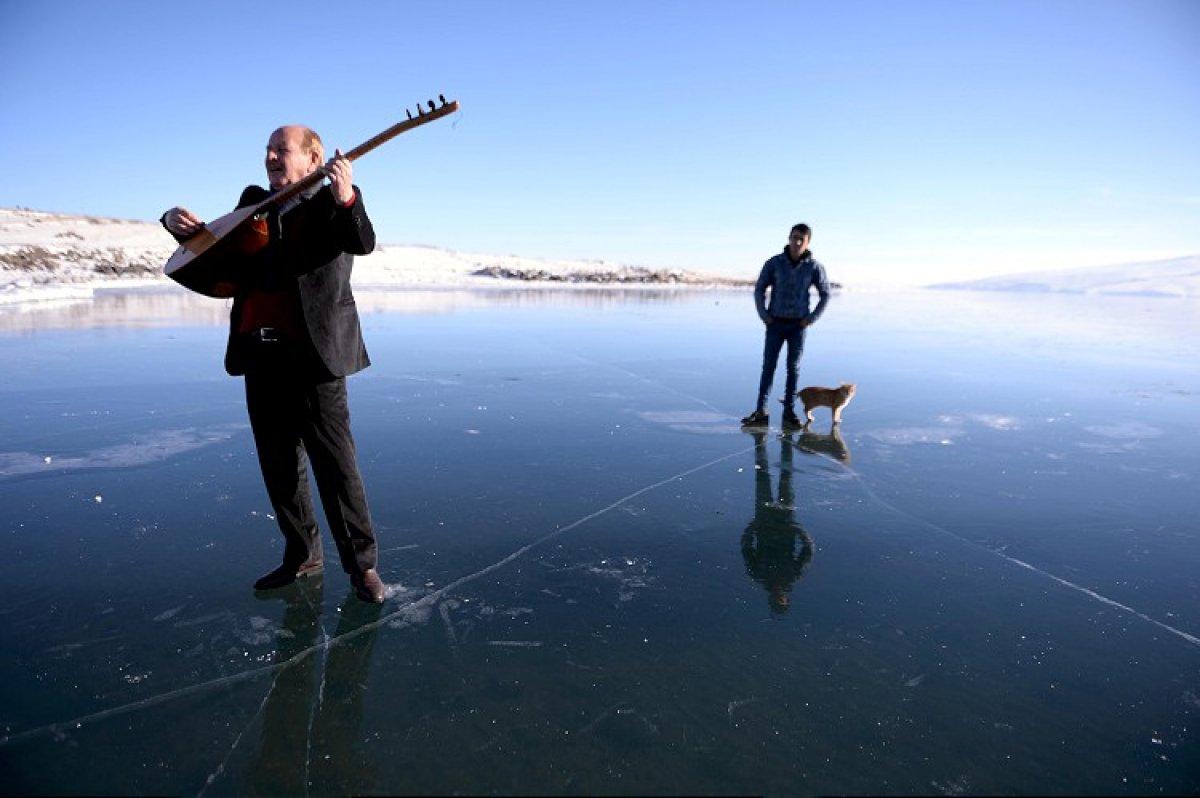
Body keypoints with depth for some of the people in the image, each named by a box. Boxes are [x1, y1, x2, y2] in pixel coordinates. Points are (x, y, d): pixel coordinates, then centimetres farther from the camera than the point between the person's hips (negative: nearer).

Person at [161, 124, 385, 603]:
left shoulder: (332, 202, 0)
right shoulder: (253, 201, 18)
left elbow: (363, 243, -19)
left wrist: (347, 200, -38)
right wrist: (181, 224, 6)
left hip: (313, 352, -6)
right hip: (260, 352, 7)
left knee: (335, 462, -5)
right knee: (278, 464, 12)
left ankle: (361, 563, 6)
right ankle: (302, 554, 26)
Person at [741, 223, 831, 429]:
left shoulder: (814, 267, -5)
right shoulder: (774, 263, -5)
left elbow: (825, 294, 5)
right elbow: (759, 289, 4)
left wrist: (811, 318, -3)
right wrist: (764, 315, -4)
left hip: (798, 326, 0)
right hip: (775, 324, 0)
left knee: (793, 368, 4)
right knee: (768, 367, 0)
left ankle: (789, 412, 12)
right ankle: (761, 412, 3)